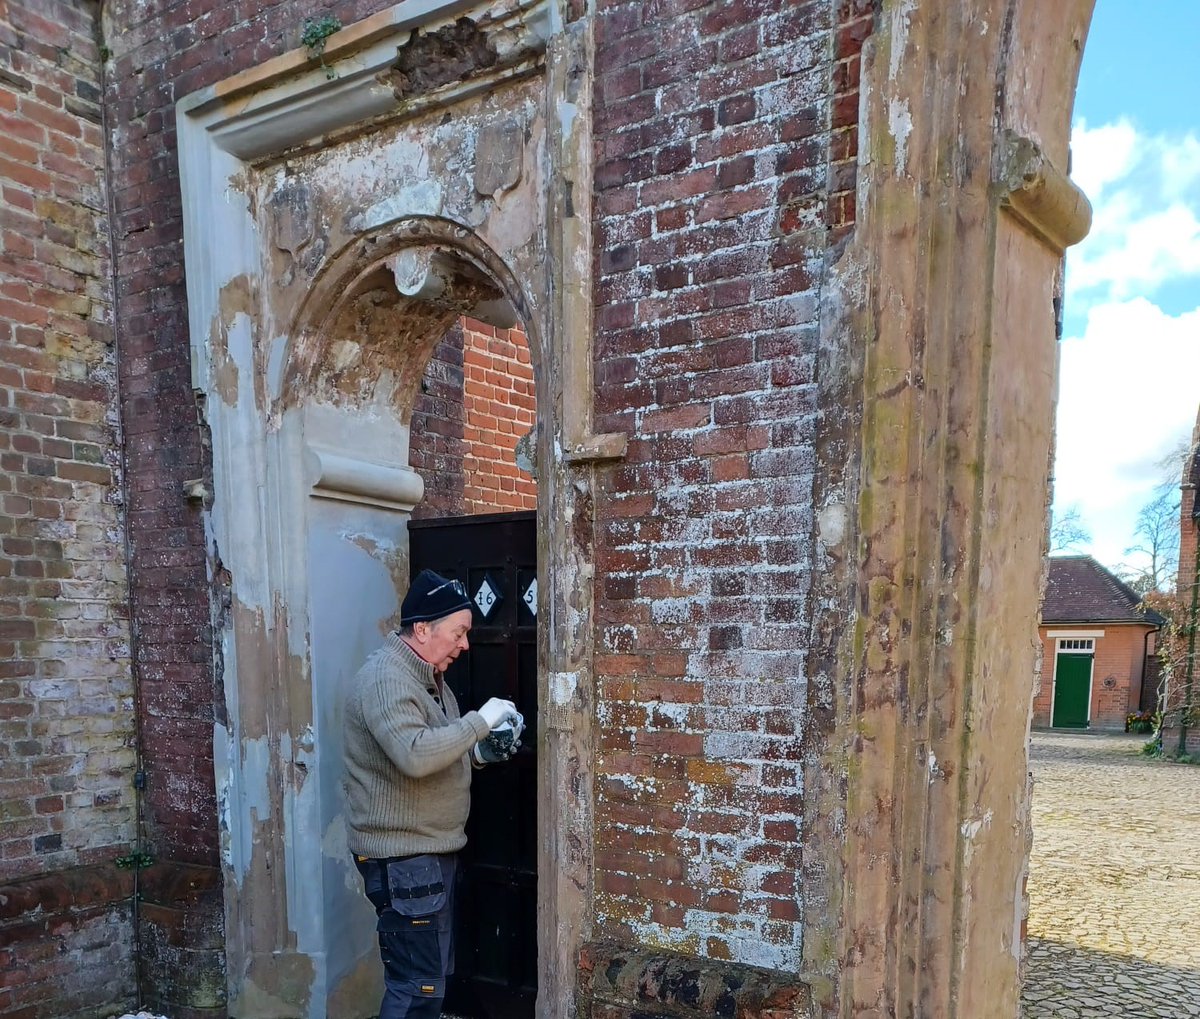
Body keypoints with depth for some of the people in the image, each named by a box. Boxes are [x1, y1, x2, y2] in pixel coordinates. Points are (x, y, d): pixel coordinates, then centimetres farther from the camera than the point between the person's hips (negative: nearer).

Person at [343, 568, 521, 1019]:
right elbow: (415, 755, -33)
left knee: (434, 975, 17)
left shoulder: (427, 676, 14)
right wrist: (479, 721, -23)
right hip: (401, 856, -10)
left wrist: (480, 752, 4)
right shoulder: (384, 678, -19)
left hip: (433, 849, 10)